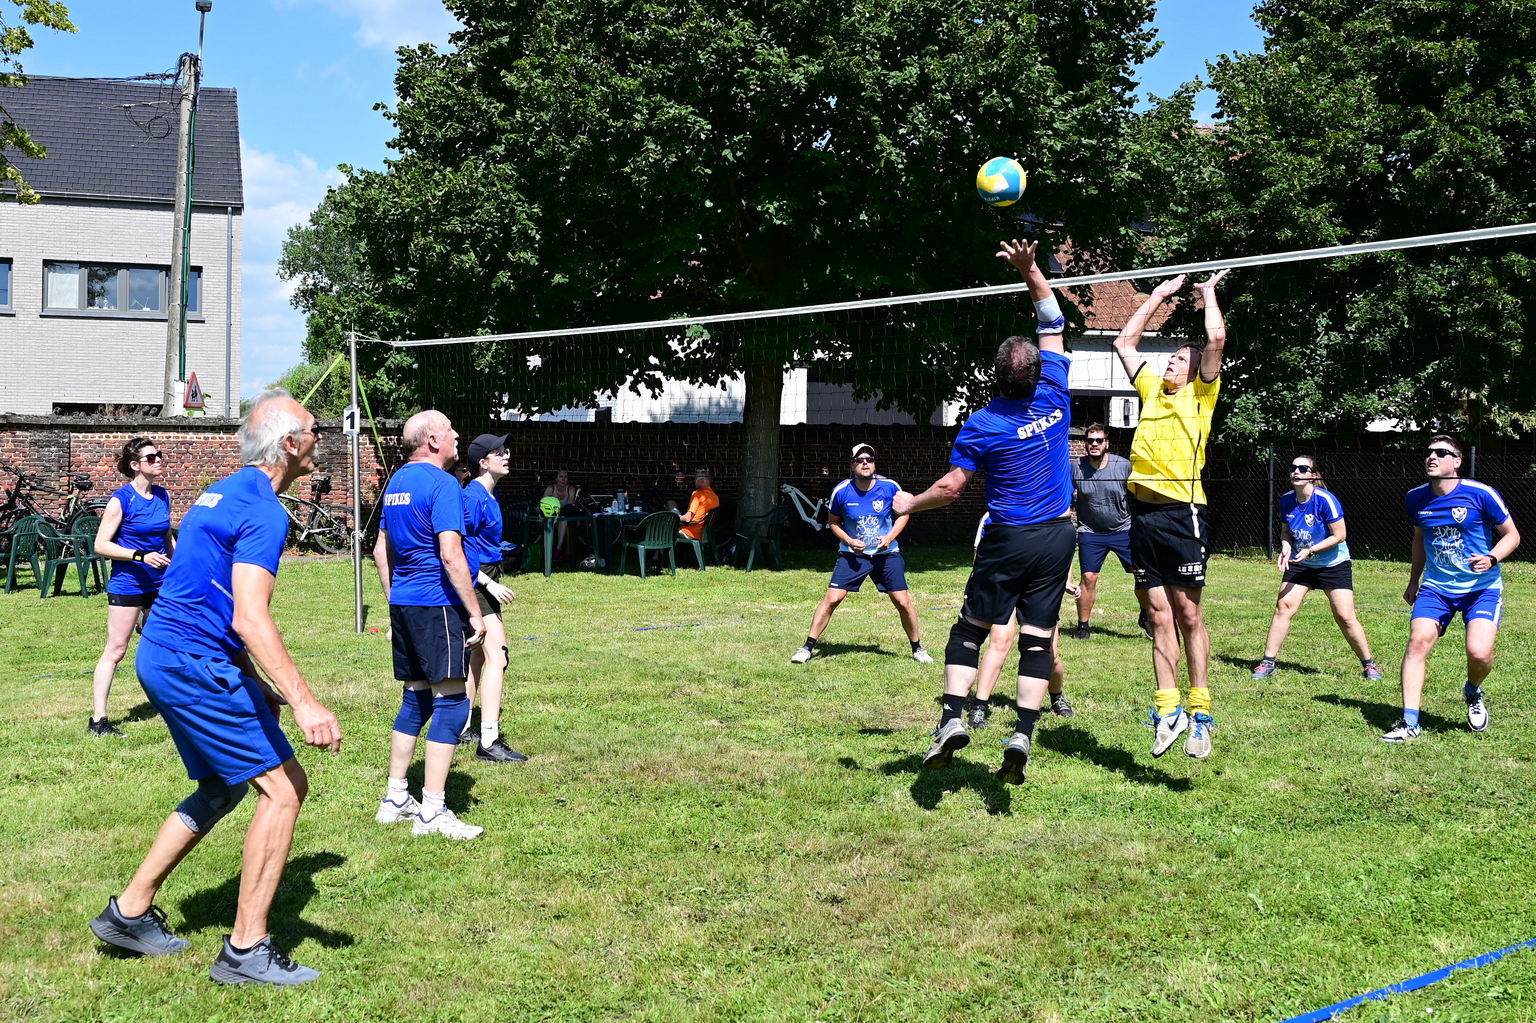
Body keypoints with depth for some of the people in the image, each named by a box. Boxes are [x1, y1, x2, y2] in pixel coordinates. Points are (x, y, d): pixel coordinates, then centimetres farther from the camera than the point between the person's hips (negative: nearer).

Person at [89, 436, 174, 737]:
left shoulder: (163, 496, 7)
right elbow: (101, 544, -13)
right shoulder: (121, 499, -11)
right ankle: (98, 720, 0)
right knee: (115, 651, -4)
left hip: (159, 584, 6)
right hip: (127, 584, -6)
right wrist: (142, 557, -21)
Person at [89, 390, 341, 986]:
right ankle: (246, 951, -3)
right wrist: (304, 702, -31)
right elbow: (250, 619, -27)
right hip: (195, 666, -10)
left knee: (222, 788, 21)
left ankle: (130, 913, 26)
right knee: (283, 788, -6)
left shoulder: (224, 493, 16)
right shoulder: (263, 511, -16)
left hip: (164, 657, 10)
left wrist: (257, 684, 25)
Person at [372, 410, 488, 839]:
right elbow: (451, 554, -21)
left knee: (415, 699, 17)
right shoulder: (442, 484, -13)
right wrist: (475, 613, -16)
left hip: (403, 604, 9)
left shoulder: (397, 482, 15)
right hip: (437, 604, -9)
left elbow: (381, 550, 21)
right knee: (451, 703, -5)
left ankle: (394, 799, 22)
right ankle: (432, 811, -5)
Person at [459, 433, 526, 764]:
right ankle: (489, 742, -21)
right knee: (496, 654, -17)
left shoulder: (489, 495, 12)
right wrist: (489, 583, -23)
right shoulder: (474, 496, -17)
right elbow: (460, 547, -21)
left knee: (478, 654, 17)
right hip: (476, 582, -11)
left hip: (483, 581, 11)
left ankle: (460, 726, 29)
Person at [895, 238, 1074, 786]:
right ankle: (1022, 736, -5)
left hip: (1008, 540, -3)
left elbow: (950, 487, -9)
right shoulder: (1055, 395, -4)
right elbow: (1053, 324, 8)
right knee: (1037, 639, 3)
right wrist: (1030, 270, 6)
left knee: (969, 630, 9)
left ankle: (952, 719, -3)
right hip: (1057, 537, 3)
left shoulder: (982, 426, -11)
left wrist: (909, 503, 8)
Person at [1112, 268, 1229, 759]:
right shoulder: (1152, 388, 19)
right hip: (1143, 513, 5)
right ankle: (1168, 709, 10)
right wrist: (1159, 295, 29)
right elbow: (1125, 341, 28)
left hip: (1182, 513, -5)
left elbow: (1216, 338, -8)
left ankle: (1200, 712, 3)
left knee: (1188, 613, -2)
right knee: (1159, 616, 6)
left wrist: (1208, 293, 9)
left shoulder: (1200, 394, 5)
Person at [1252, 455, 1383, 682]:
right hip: (1300, 564, 4)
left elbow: (1339, 536, -17)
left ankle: (1369, 665, 12)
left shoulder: (1325, 500, -20)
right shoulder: (1287, 500, -4)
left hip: (1333, 564, -4)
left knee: (1345, 616, -7)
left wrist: (1310, 551, -24)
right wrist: (1286, 547, -10)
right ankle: (1268, 663, -2)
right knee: (1283, 606, -9)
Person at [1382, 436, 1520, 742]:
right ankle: (1409, 723, -12)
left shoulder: (1481, 494, -12)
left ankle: (1473, 693, 18)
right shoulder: (1415, 498, 2)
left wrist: (1492, 559, -22)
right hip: (1436, 587, 4)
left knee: (1479, 652, -20)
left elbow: (1511, 535, -3)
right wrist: (1414, 581, 22)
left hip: (1483, 587, -3)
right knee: (1418, 641, -16)